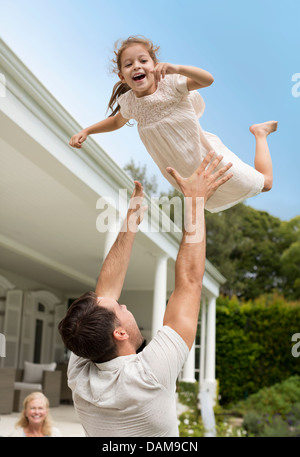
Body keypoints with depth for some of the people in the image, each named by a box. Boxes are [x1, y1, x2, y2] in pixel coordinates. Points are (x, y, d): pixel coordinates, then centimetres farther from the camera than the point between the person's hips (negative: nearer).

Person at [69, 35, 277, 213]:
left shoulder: (169, 85, -26)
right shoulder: (129, 102, -12)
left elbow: (208, 79, -40)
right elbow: (116, 121, 11)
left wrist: (176, 69, -56)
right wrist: (86, 131, -1)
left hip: (208, 156, -4)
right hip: (183, 174, 4)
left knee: (265, 183, 10)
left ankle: (260, 132, 28)